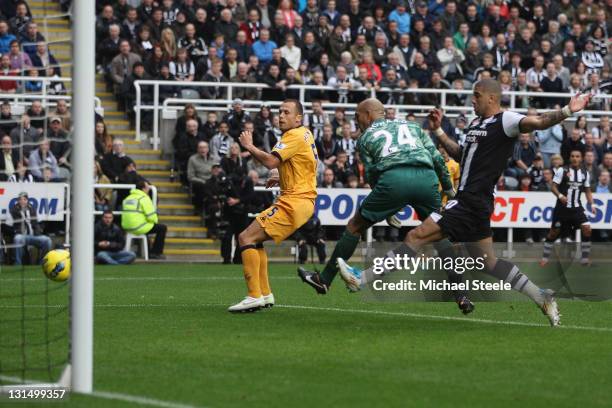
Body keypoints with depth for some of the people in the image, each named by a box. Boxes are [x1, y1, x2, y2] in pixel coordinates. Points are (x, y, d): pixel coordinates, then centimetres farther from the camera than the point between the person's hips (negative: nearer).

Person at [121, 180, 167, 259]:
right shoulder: (144, 198, -11)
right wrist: (156, 220, 9)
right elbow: (151, 216, -15)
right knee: (162, 228, 8)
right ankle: (156, 253, 9)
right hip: (139, 228, -8)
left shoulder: (127, 198, 15)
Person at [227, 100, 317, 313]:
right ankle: (265, 294, 17)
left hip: (294, 202, -11)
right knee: (255, 239, 20)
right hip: (303, 200, 11)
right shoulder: (306, 134, 18)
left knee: (246, 238, -14)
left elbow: (270, 161, -25)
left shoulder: (295, 136, -13)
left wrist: (249, 146, -12)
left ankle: (254, 296, -21)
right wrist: (282, 178, 24)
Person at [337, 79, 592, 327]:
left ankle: (362, 279, -9)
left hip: (472, 202, -10)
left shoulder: (504, 121, -9)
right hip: (470, 201, 10)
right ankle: (542, 298, 18)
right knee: (489, 262, 14)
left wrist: (567, 111, -38)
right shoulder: (476, 124, 19)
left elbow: (538, 123, -22)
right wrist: (437, 131, 27)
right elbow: (461, 154, 31)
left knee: (416, 236, -10)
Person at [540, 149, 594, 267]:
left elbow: (587, 191, 13)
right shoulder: (562, 171, -7)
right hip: (562, 207, -3)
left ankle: (585, 258, -3)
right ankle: (545, 257, 20)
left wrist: (592, 204, 1)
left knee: (587, 229, -13)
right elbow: (553, 186, -8)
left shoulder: (585, 173, 5)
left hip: (576, 208, 3)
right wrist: (560, 195, -26)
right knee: (554, 232, 4)